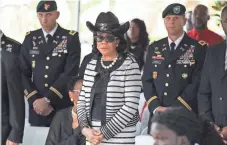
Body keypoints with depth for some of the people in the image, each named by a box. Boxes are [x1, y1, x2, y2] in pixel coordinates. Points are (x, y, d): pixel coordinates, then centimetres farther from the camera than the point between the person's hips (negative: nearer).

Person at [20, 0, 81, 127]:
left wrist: (47, 99, -13)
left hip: (64, 107, -3)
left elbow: (71, 73, -10)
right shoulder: (30, 39, 9)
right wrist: (35, 100, -7)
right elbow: (24, 73, 6)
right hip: (37, 107, 3)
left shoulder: (71, 38, -2)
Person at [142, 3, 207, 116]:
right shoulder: (154, 48, 12)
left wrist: (175, 109, -15)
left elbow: (198, 82, -8)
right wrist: (155, 107, -7)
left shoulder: (198, 48, -1)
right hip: (158, 115, 3)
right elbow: (147, 80, 9)